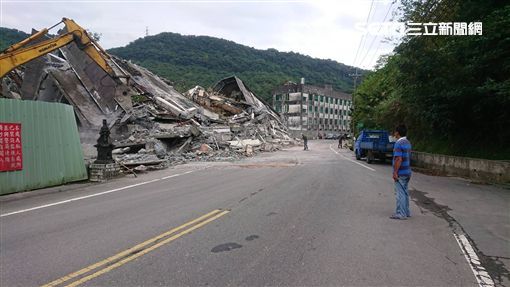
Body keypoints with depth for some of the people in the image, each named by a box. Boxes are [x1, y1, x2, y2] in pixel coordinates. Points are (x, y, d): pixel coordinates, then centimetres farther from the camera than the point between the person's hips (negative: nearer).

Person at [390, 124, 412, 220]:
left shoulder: (398, 143, -18)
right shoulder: (408, 142, 12)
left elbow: (399, 159, -24)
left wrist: (395, 172, -20)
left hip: (400, 173, -9)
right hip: (407, 172, 9)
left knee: (400, 193, -3)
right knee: (405, 192, 16)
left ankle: (401, 214, 2)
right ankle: (406, 212, 24)